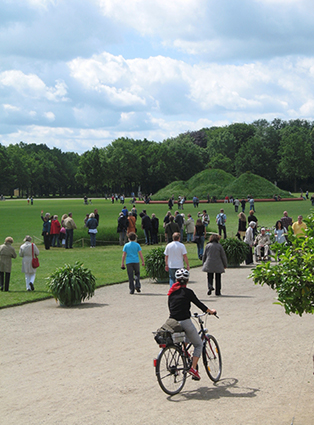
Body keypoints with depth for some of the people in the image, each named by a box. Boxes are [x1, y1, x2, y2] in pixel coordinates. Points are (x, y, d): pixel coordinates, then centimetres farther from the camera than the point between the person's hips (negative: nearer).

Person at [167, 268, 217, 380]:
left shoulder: (171, 292, 11)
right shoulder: (187, 292, -5)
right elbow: (199, 304, 2)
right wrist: (211, 311, 19)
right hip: (185, 322, -5)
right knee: (198, 344, 11)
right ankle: (193, 368, -2)